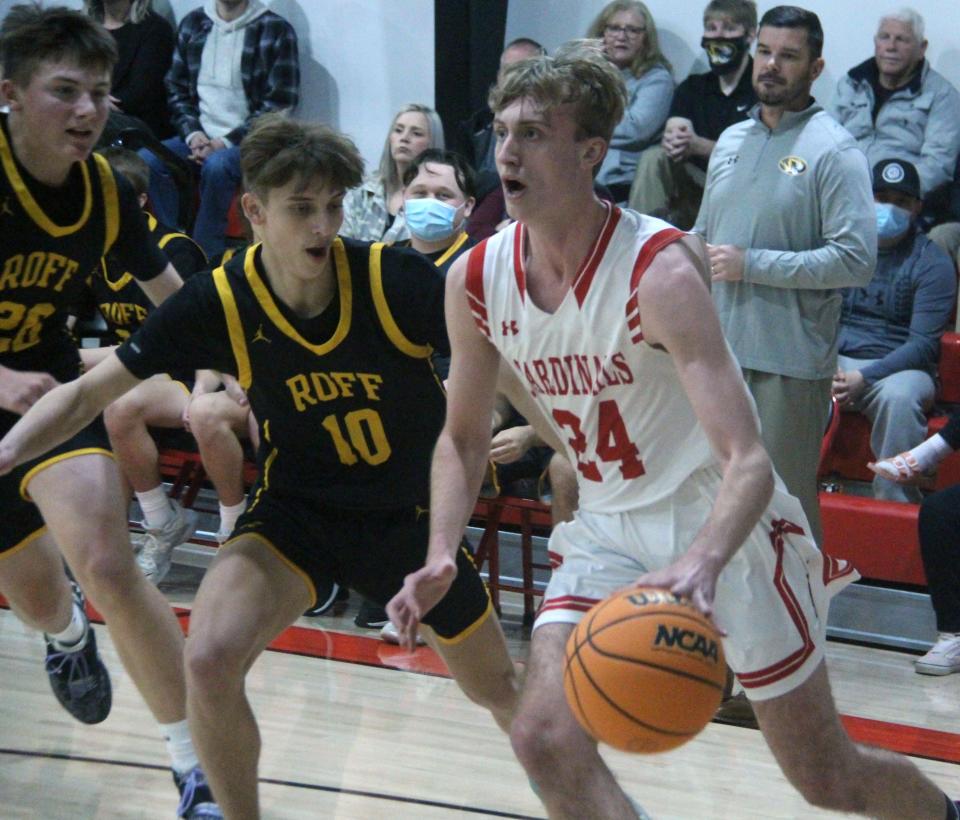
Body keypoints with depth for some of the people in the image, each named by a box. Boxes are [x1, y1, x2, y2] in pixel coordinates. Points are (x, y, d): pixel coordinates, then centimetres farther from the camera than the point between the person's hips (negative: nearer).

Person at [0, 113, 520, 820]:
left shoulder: (396, 278, -24)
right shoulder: (219, 303, -19)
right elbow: (90, 392, -12)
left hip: (412, 514, 0)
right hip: (296, 511, 0)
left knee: (501, 691, 13)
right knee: (210, 661, -26)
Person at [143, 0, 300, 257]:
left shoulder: (276, 31, -5)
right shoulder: (192, 23, 9)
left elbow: (278, 105, -8)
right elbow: (176, 89, 13)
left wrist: (227, 142, -15)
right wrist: (193, 133, -6)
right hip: (200, 137, 5)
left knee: (216, 166, -36)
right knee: (146, 161, -23)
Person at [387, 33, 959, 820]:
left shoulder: (660, 270, -26)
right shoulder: (476, 281, -8)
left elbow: (749, 464, -33)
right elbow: (464, 437, 7)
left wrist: (702, 562, -53)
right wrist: (441, 556, -10)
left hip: (719, 524, -5)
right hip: (609, 530, 5)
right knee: (545, 738, -16)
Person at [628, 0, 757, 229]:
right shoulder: (692, 88, 16)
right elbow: (673, 130, 1)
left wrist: (700, 146, -28)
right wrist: (673, 141, -25)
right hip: (697, 183, 5)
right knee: (653, 157, -19)